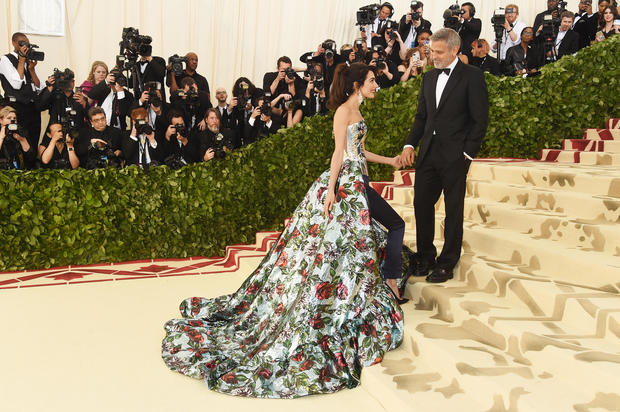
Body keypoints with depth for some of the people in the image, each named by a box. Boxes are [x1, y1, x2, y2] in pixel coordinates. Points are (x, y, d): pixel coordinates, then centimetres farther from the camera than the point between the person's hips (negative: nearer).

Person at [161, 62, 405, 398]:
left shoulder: (355, 111, 19)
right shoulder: (345, 109, -9)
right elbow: (340, 151, -17)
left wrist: (388, 160, 32)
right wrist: (331, 189, -21)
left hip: (356, 184, 10)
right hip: (345, 184, -10)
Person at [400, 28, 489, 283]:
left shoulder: (472, 76, -4)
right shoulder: (429, 77, 14)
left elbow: (480, 119, -6)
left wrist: (468, 152, -11)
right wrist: (410, 144, 4)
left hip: (455, 156, -5)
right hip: (428, 152, 6)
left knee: (453, 209, 5)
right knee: (422, 204, 7)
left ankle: (447, 263, 16)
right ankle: (425, 256, 23)